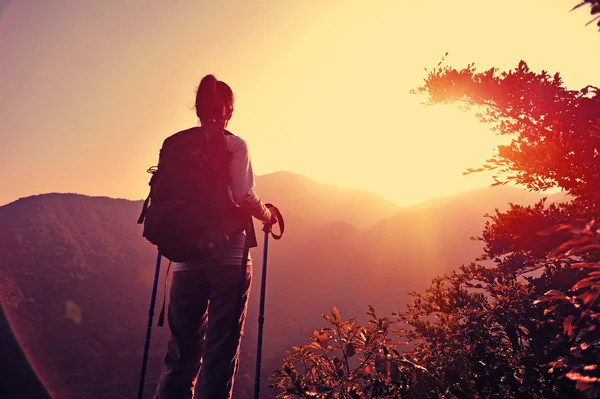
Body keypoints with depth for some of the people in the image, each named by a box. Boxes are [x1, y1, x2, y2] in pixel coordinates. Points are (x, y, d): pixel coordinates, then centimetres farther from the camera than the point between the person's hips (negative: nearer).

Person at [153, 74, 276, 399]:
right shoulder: (234, 145, -1)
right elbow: (245, 197, -11)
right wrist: (267, 216, 7)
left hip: (186, 259, 4)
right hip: (229, 257, -4)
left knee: (182, 351, 14)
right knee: (220, 352, 6)